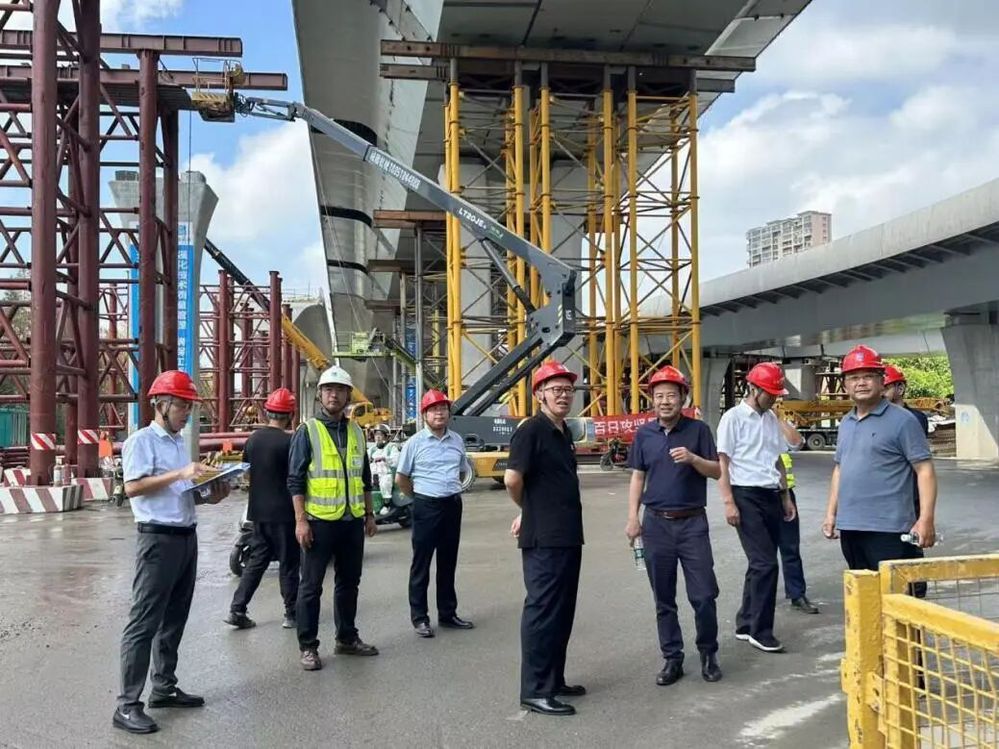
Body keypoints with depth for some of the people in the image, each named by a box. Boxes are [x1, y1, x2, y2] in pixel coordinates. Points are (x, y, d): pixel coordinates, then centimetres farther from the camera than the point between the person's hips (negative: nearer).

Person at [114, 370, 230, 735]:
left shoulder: (180, 443, 17)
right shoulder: (141, 440, -8)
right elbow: (133, 486, -19)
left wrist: (210, 495, 5)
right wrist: (180, 473, -23)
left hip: (187, 537, 8)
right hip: (158, 539, -8)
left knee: (174, 618, 14)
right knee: (144, 621, -6)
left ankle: (164, 687, 25)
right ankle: (127, 704, -1)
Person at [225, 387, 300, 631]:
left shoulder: (253, 439, 5)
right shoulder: (289, 441, -15)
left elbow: (247, 469, 14)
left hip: (259, 510, 6)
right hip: (283, 511, -6)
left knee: (257, 560, 14)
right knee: (288, 563, 4)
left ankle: (237, 610, 10)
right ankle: (291, 615, 12)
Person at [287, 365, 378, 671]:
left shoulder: (356, 431, 10)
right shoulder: (307, 431, -6)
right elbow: (295, 480, -9)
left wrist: (369, 514, 15)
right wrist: (300, 520, -14)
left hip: (352, 520, 6)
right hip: (320, 520, -5)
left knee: (349, 582, 15)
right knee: (311, 586, 3)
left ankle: (347, 638, 28)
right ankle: (308, 647, 13)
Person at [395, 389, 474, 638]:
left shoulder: (457, 440, 6)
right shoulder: (415, 442, -7)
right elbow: (401, 478, -1)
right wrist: (419, 497, 7)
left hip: (453, 505, 5)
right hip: (426, 507, -5)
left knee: (448, 562, 13)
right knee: (421, 563, 1)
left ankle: (447, 614, 23)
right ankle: (419, 617, 9)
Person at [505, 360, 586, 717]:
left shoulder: (564, 432, 14)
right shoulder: (531, 429, -13)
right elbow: (512, 479, -22)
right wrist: (527, 509, -4)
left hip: (568, 535, 9)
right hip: (543, 538, -9)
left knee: (562, 611, 15)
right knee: (542, 610, -3)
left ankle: (554, 680, 27)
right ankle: (535, 690, 6)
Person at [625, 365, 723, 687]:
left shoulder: (698, 429, 0)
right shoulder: (644, 434, 5)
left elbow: (716, 471, 1)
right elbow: (637, 477, 8)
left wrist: (693, 458, -19)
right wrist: (632, 517, 0)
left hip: (692, 522, -2)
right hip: (657, 523, 2)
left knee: (704, 595, 0)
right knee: (663, 598, 8)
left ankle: (708, 653, 21)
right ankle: (672, 659, 20)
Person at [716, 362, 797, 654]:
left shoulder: (772, 419, 13)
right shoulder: (733, 417, -7)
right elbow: (722, 462, -10)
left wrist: (785, 496, 17)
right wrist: (729, 502, -15)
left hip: (771, 496, 7)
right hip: (747, 496, -7)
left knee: (760, 563, 10)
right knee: (765, 563, -9)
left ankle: (745, 624, 20)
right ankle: (760, 631, 1)